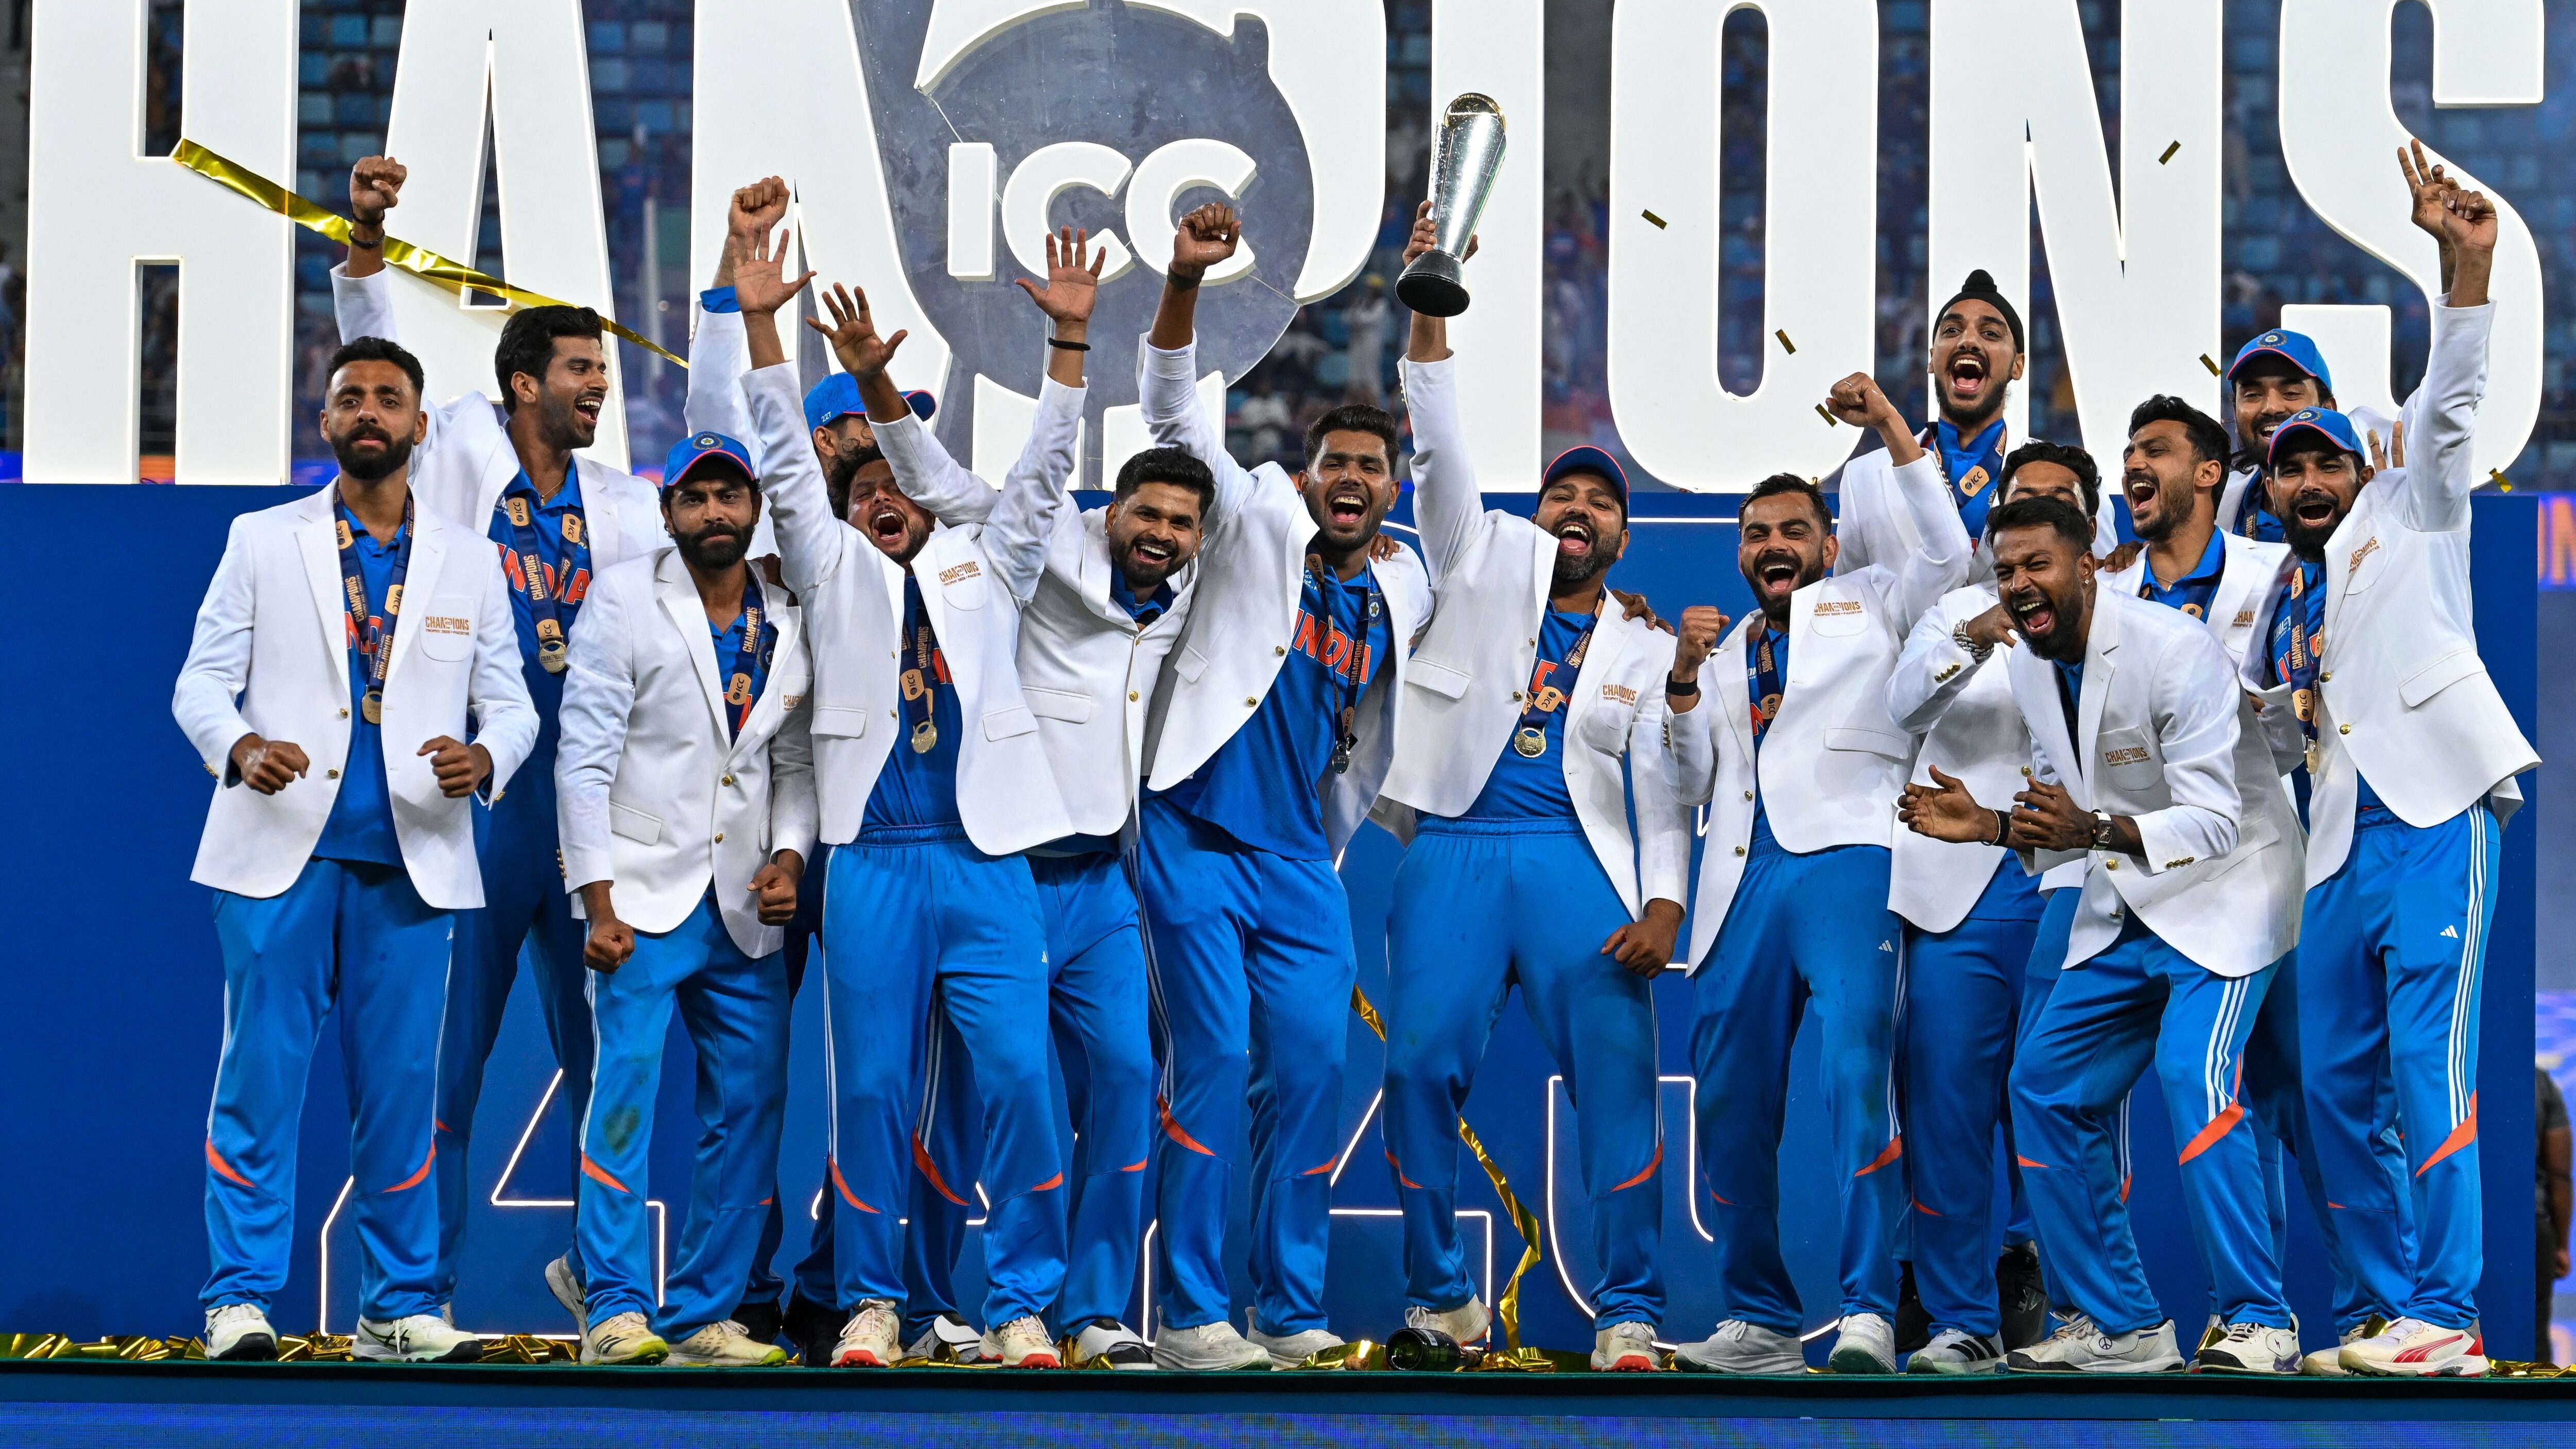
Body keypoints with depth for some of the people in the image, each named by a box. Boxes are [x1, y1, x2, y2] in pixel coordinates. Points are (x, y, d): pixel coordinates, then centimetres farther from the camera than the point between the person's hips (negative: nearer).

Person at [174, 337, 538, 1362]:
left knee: (401, 1083, 2)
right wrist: (238, 748, -17)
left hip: (409, 859, 2)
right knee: (261, 1074, -5)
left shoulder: (468, 564, 13)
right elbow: (200, 681, 5)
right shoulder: (261, 543, 8)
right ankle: (242, 1297, 0)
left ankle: (399, 1305, 9)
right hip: (279, 853, -1)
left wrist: (484, 758, -12)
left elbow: (510, 703, 11)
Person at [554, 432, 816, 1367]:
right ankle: (616, 1308, -12)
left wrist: (789, 856, -3)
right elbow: (584, 758, -5)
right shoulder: (625, 600, -1)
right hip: (643, 898, -4)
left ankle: (701, 1313, 8)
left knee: (752, 1102, 1)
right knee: (627, 1083, -15)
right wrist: (599, 904, -11)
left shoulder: (789, 625, 11)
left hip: (747, 911, 4)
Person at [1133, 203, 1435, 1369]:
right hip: (1195, 839, -5)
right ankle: (1189, 1315, -6)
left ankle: (1290, 1309, 8)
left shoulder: (1403, 595, 12)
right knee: (1213, 1065, -9)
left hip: (1300, 859, 5)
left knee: (1312, 1073, 0)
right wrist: (1185, 281, -21)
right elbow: (1174, 413, -10)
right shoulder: (1258, 528, 0)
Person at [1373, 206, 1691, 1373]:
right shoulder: (1488, 561, 16)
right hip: (1454, 852, 0)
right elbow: (1440, 454, 5)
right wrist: (1428, 313, -6)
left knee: (1617, 1073, -12)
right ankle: (1440, 1295, 3)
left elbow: (1665, 792, 11)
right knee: (1423, 1065, -10)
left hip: (1577, 861, 0)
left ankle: (1628, 1309, -7)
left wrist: (1663, 905, -5)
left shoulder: (1649, 653, 17)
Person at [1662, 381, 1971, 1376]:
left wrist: (1892, 428, 1)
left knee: (1855, 1075, -19)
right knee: (1731, 1103, 0)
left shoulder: (1866, 605, 19)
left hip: (1844, 859, -5)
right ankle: (1758, 1321, 7)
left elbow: (1948, 550, 3)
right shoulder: (1720, 653, 29)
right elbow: (1692, 789, 23)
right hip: (1742, 882, 5)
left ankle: (1869, 1311, -24)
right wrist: (1684, 683, 10)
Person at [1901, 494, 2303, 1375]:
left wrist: (2095, 831, -40)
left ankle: (2259, 1324, -20)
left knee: (2193, 1077, -26)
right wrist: (1987, 826, -6)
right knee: (2046, 1085, 4)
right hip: (2125, 907, 8)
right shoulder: (2025, 668, 2)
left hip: (2225, 890, -8)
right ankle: (2121, 1326, 12)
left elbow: (2214, 822, -26)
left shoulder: (2172, 650, -22)